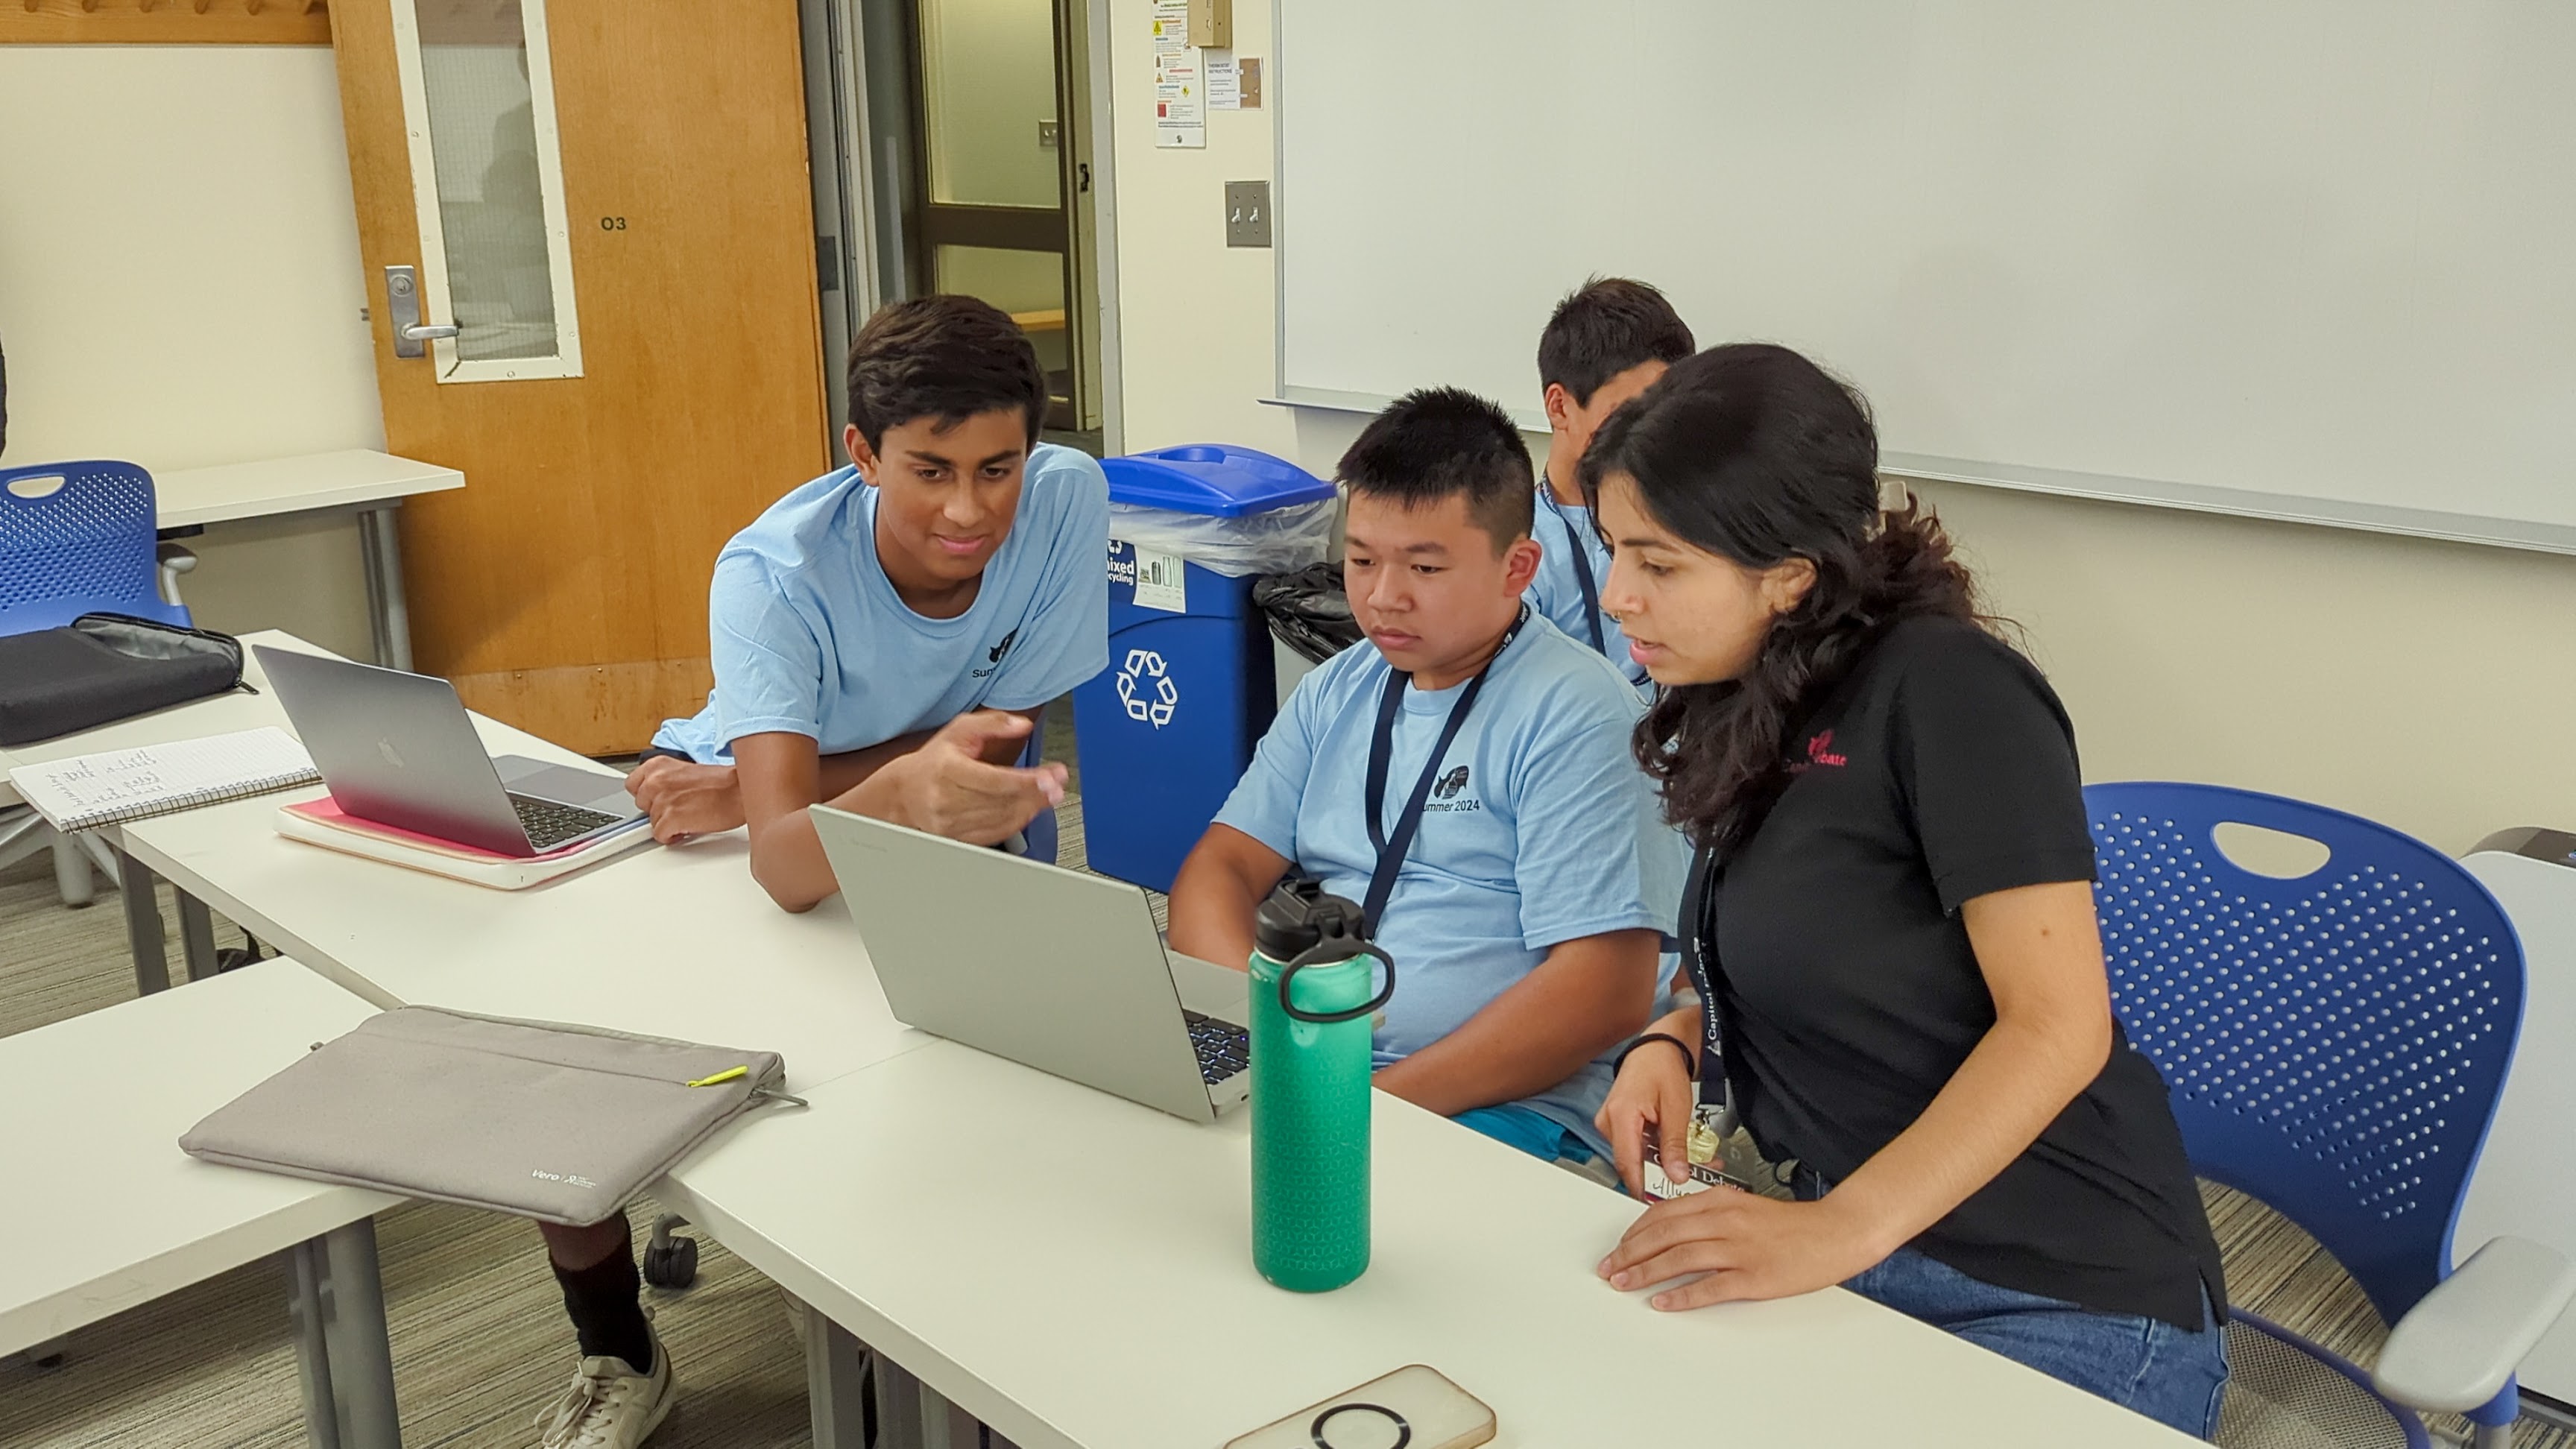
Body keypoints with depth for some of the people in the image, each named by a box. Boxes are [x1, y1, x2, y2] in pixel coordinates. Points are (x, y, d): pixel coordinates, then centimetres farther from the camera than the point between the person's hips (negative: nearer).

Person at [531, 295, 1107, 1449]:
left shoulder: (1066, 501, -26)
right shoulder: (775, 574, -31)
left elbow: (991, 750, -18)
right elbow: (786, 864, -45)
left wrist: (742, 792, -23)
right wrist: (908, 792, -68)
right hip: (734, 827, -1)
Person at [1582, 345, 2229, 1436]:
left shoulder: (1945, 690, -15)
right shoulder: (1755, 717, 9)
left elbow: (2057, 1025, -19)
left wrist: (1839, 1227, -27)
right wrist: (1671, 1042, 1)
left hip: (2059, 1310, -7)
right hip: (1850, 1259, 7)